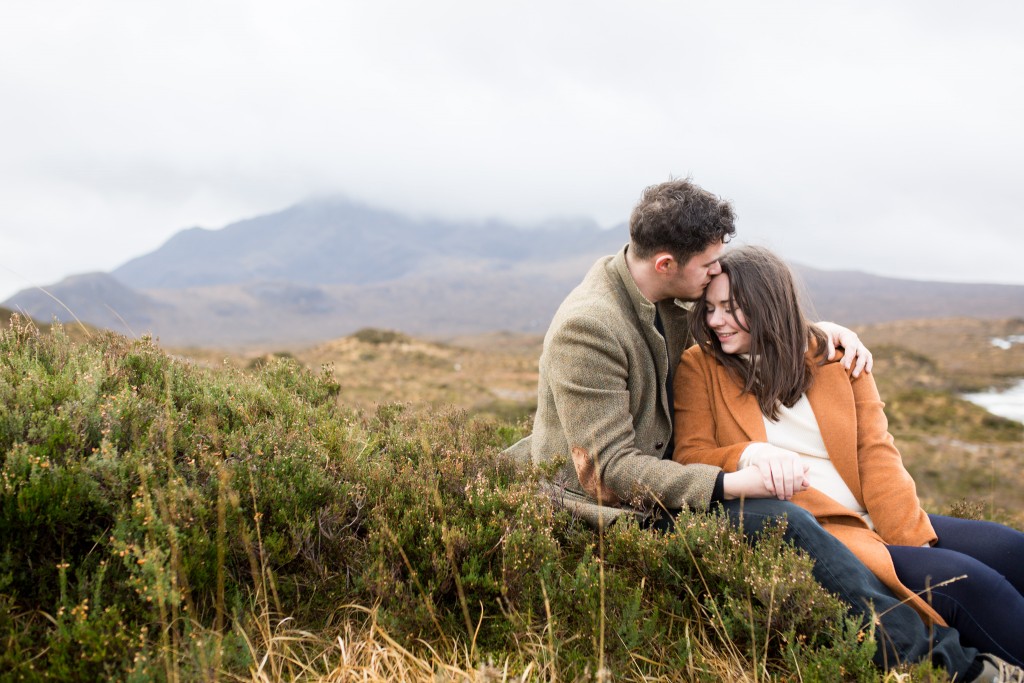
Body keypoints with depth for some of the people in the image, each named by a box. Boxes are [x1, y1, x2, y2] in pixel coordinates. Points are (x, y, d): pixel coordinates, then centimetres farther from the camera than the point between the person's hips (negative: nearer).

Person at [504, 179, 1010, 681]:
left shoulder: (662, 295, 2)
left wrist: (822, 329, 5)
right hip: (615, 514, -9)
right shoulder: (587, 326, -24)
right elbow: (608, 470, -25)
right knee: (781, 521, -23)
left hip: (653, 482, 10)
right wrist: (729, 484, -30)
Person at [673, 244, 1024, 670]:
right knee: (964, 581, -23)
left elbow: (875, 453, 5)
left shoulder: (835, 355, 12)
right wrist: (751, 454, -23)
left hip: (876, 523, 5)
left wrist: (912, 540, -8)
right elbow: (689, 460, -3)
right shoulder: (699, 367, 5)